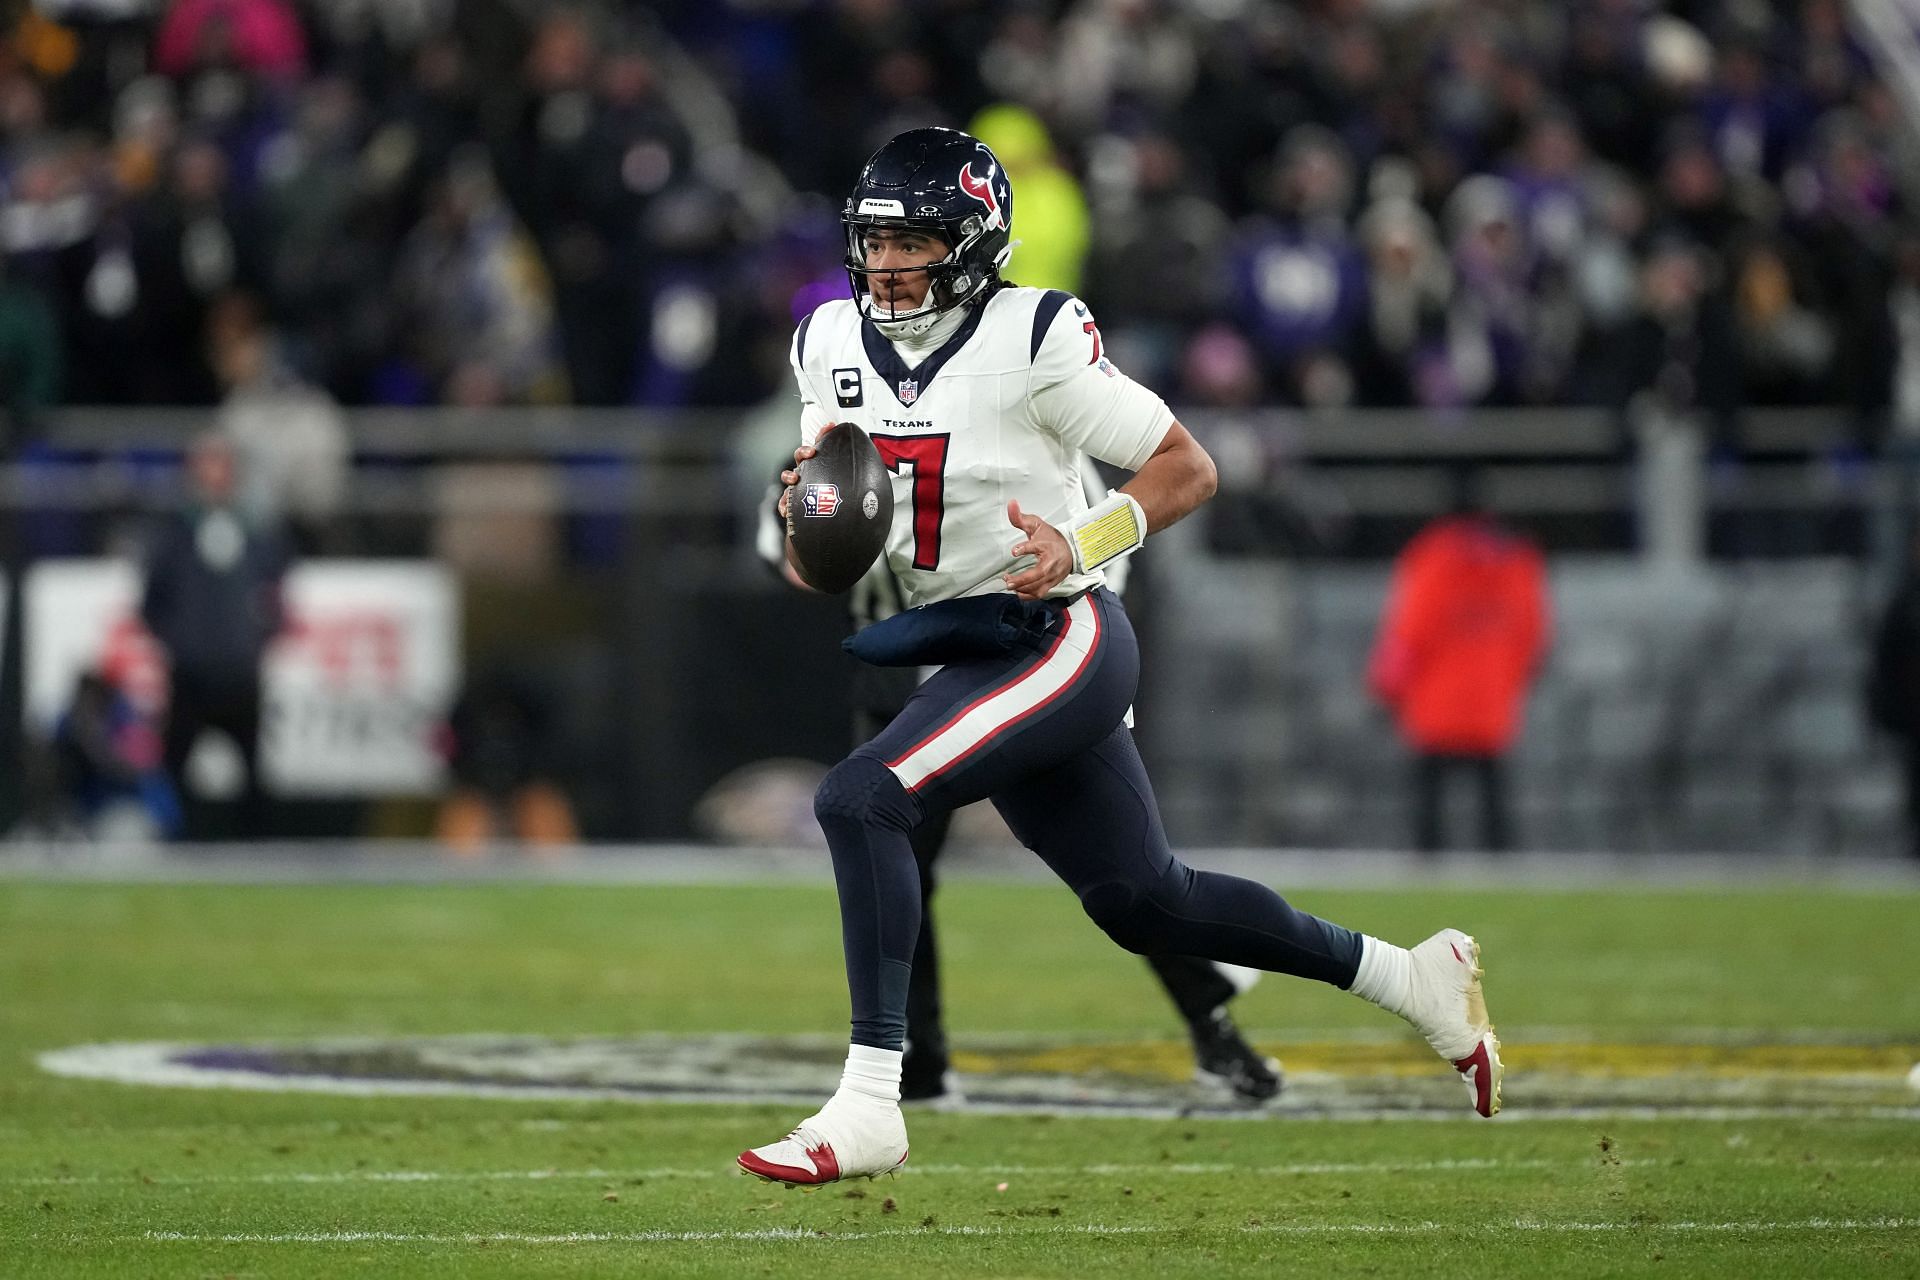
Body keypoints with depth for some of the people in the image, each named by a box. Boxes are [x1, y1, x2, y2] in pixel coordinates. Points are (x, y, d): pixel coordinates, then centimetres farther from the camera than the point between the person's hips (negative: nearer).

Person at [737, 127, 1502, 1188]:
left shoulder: (1032, 337, -15)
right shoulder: (835, 342, 5)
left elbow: (1186, 469, -9)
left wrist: (1082, 545, -24)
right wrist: (807, 502, -7)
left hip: (1056, 638, -8)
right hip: (962, 652, 8)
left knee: (862, 800, -26)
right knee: (1142, 904, 18)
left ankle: (868, 1106, -26)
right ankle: (1413, 978, 36)